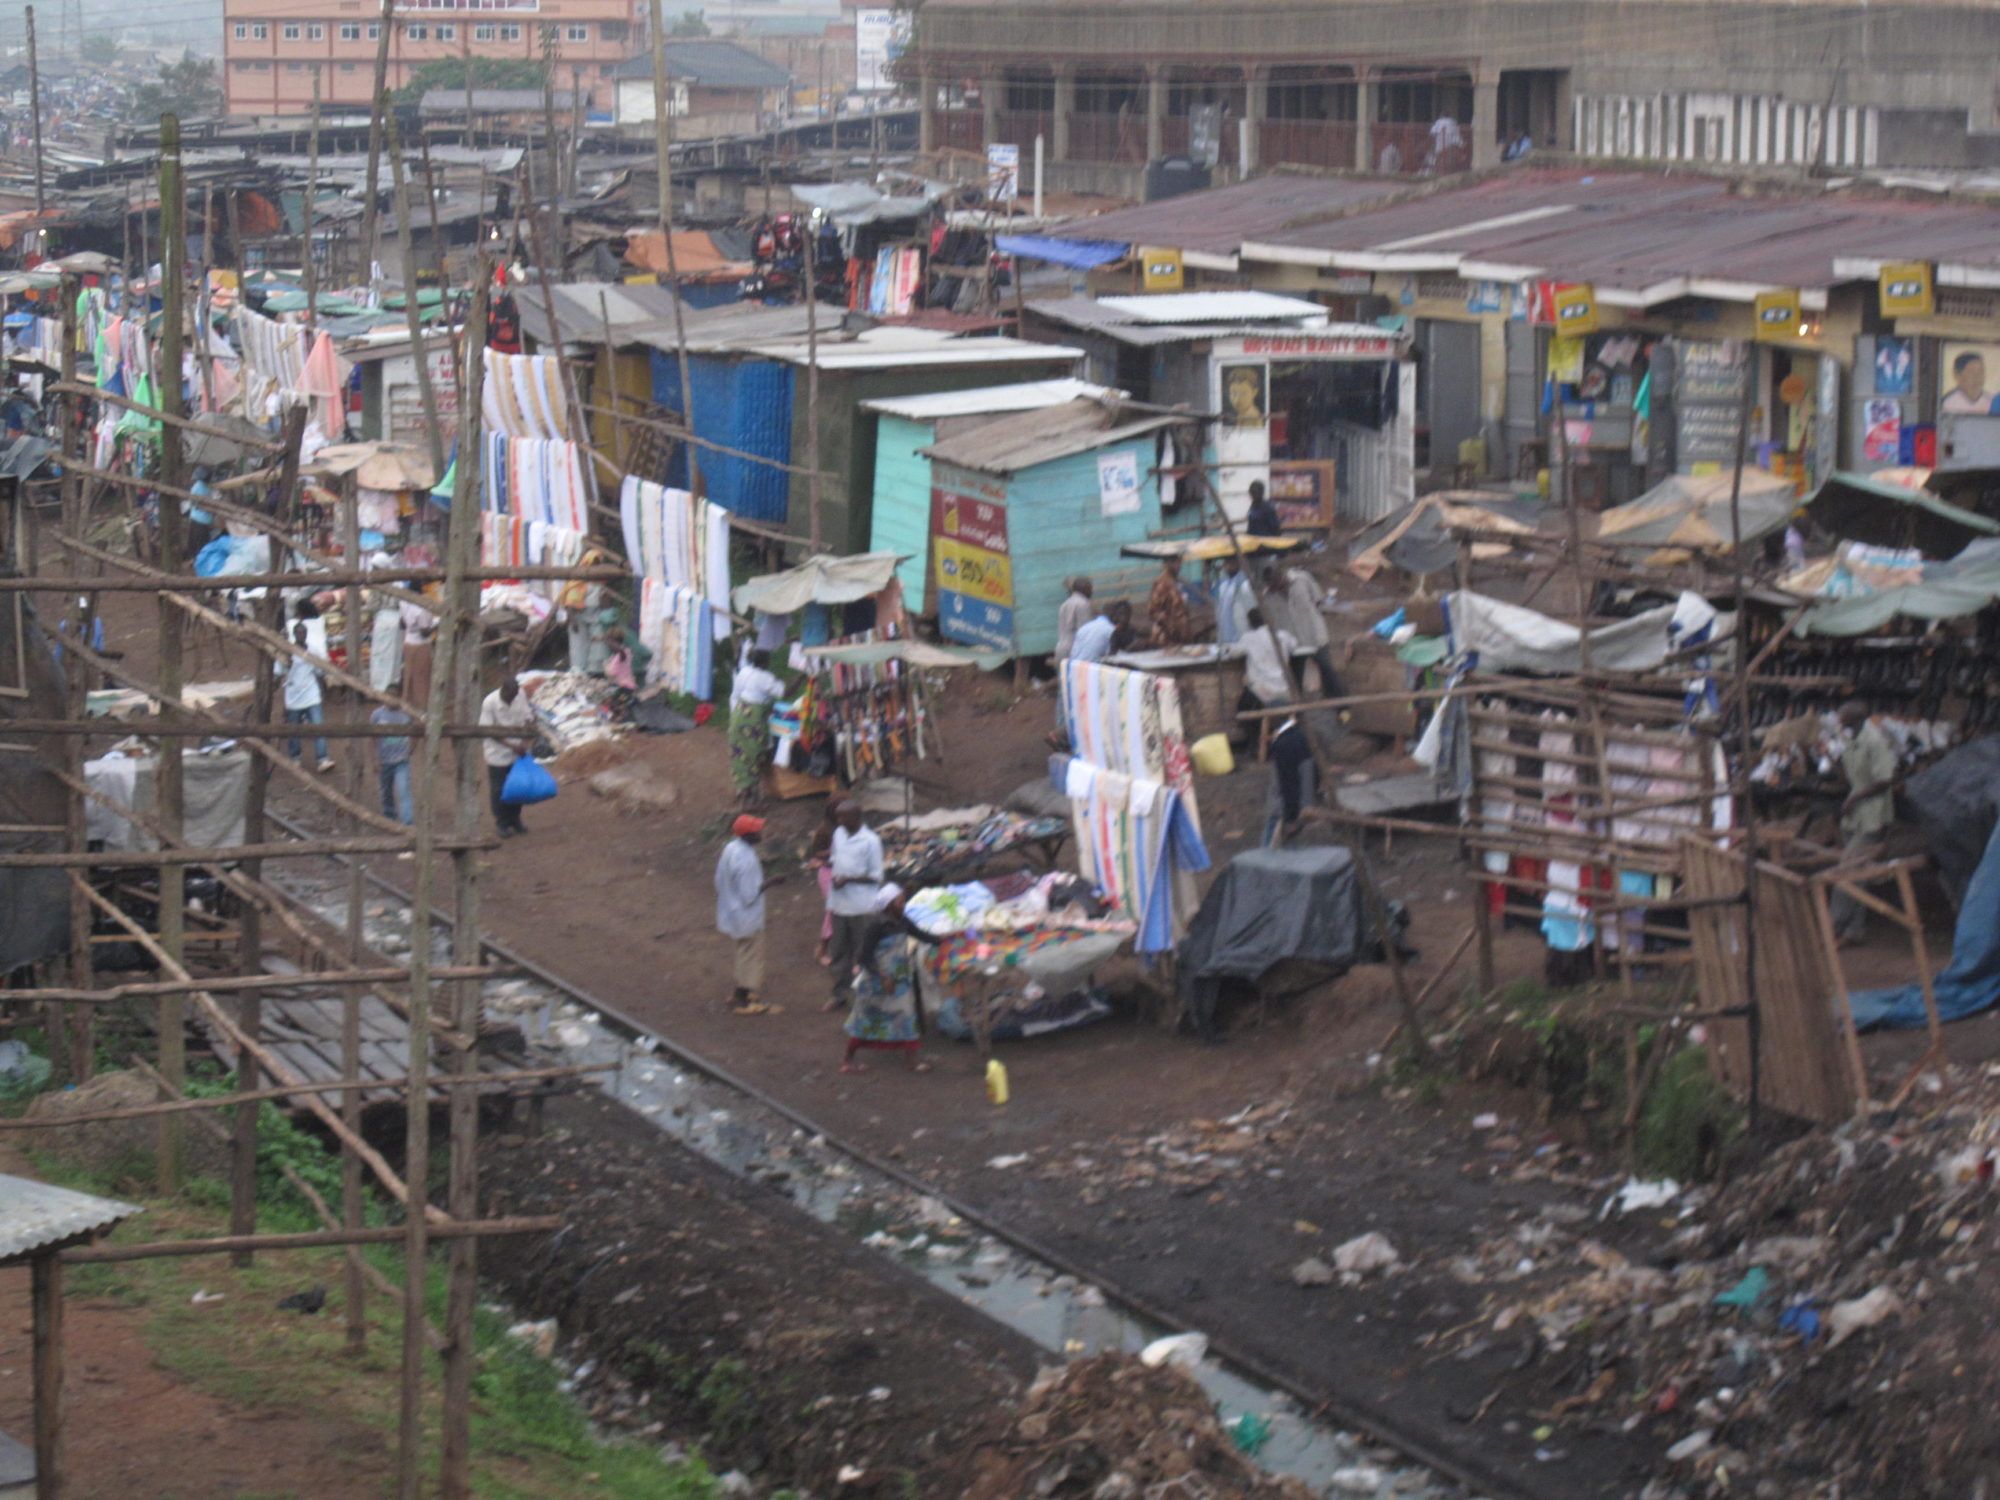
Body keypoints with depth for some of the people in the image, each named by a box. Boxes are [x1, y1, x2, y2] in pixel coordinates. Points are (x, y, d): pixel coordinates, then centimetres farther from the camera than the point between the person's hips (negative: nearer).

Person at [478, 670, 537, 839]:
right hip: (499, 754, -4)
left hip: (518, 751, 4)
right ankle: (502, 823, 21)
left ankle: (515, 819, 30)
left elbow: (528, 720, 0)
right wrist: (511, 746, -20)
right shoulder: (490, 703, -21)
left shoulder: (521, 695, -10)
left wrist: (526, 743, -14)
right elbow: (489, 731, -16)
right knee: (499, 790, 6)